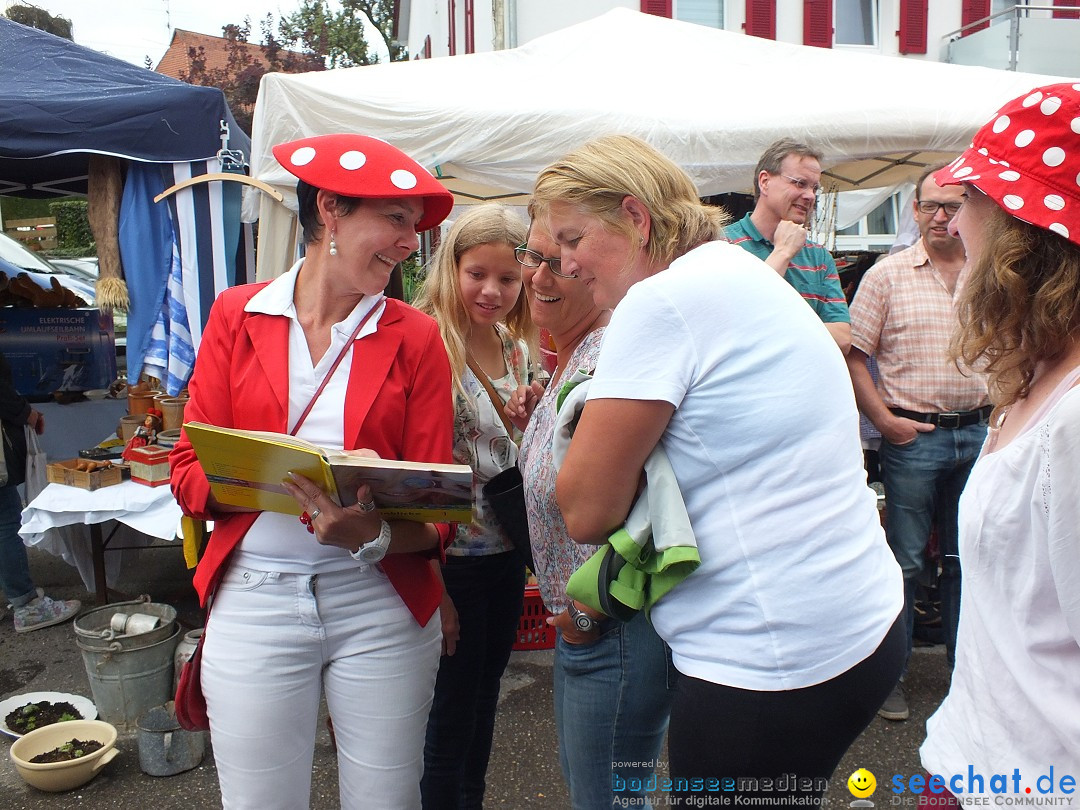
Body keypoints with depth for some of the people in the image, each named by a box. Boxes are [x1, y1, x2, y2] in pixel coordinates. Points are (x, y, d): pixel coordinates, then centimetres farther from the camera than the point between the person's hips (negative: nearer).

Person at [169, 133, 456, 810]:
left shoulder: (416, 336, 1)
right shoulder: (237, 314, 2)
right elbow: (191, 473, -1)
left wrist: (373, 535, -23)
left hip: (381, 606, 0)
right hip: (253, 604, 0)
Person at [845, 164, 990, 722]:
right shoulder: (888, 275, -2)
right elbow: (853, 355, -4)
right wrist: (884, 419, -10)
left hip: (979, 433, 4)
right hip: (913, 435, -3)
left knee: (967, 559, 14)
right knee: (904, 561, 4)